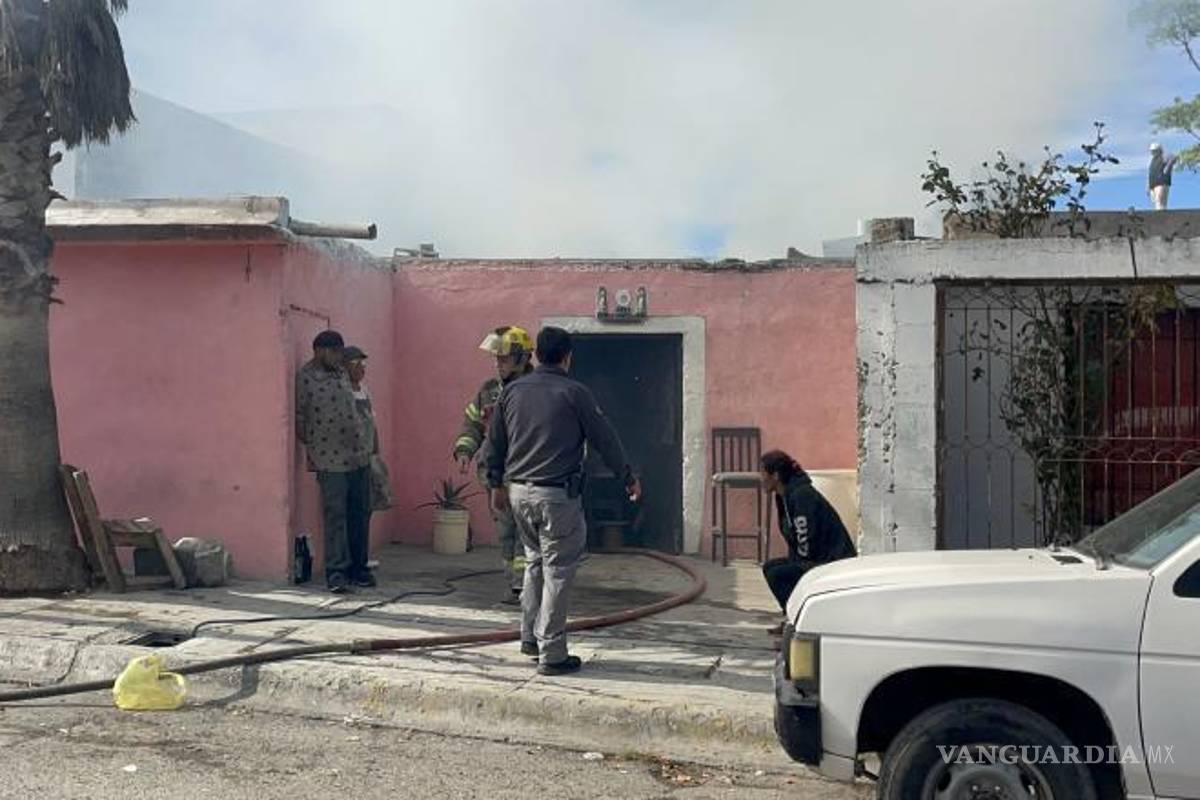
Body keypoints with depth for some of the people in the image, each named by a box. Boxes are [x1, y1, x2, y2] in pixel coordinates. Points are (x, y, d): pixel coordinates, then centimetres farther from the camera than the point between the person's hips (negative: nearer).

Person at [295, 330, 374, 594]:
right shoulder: (305, 378, -7)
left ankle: (357, 567, 20)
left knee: (360, 513, 10)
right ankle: (336, 572, 2)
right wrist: (312, 449, -4)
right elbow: (298, 420, -5)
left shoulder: (342, 373, 13)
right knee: (335, 516, -4)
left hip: (359, 455, 7)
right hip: (330, 460, -7)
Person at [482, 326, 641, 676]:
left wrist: (496, 484, 27)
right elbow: (605, 439, 0)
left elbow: (493, 444, 14)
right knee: (557, 571, 1)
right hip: (557, 495, -5)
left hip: (518, 492, 6)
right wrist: (629, 478, 11)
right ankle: (552, 654, 3)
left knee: (535, 560, 22)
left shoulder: (512, 391, 7)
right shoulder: (574, 392, -6)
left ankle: (530, 636, 26)